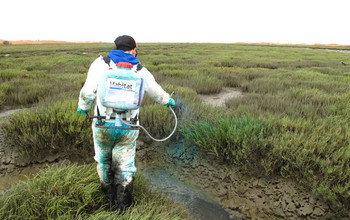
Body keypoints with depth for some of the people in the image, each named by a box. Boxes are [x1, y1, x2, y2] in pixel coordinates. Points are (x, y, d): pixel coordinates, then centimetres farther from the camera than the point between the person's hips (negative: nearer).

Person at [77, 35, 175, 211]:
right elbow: (157, 92, 19)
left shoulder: (101, 63, -1)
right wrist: (168, 100, 40)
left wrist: (83, 106, 11)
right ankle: (123, 208, 21)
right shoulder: (141, 71, 5)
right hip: (128, 128, 0)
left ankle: (109, 199, 37)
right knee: (125, 166, 14)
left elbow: (88, 91, -11)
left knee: (104, 162, 22)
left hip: (103, 125, 0)